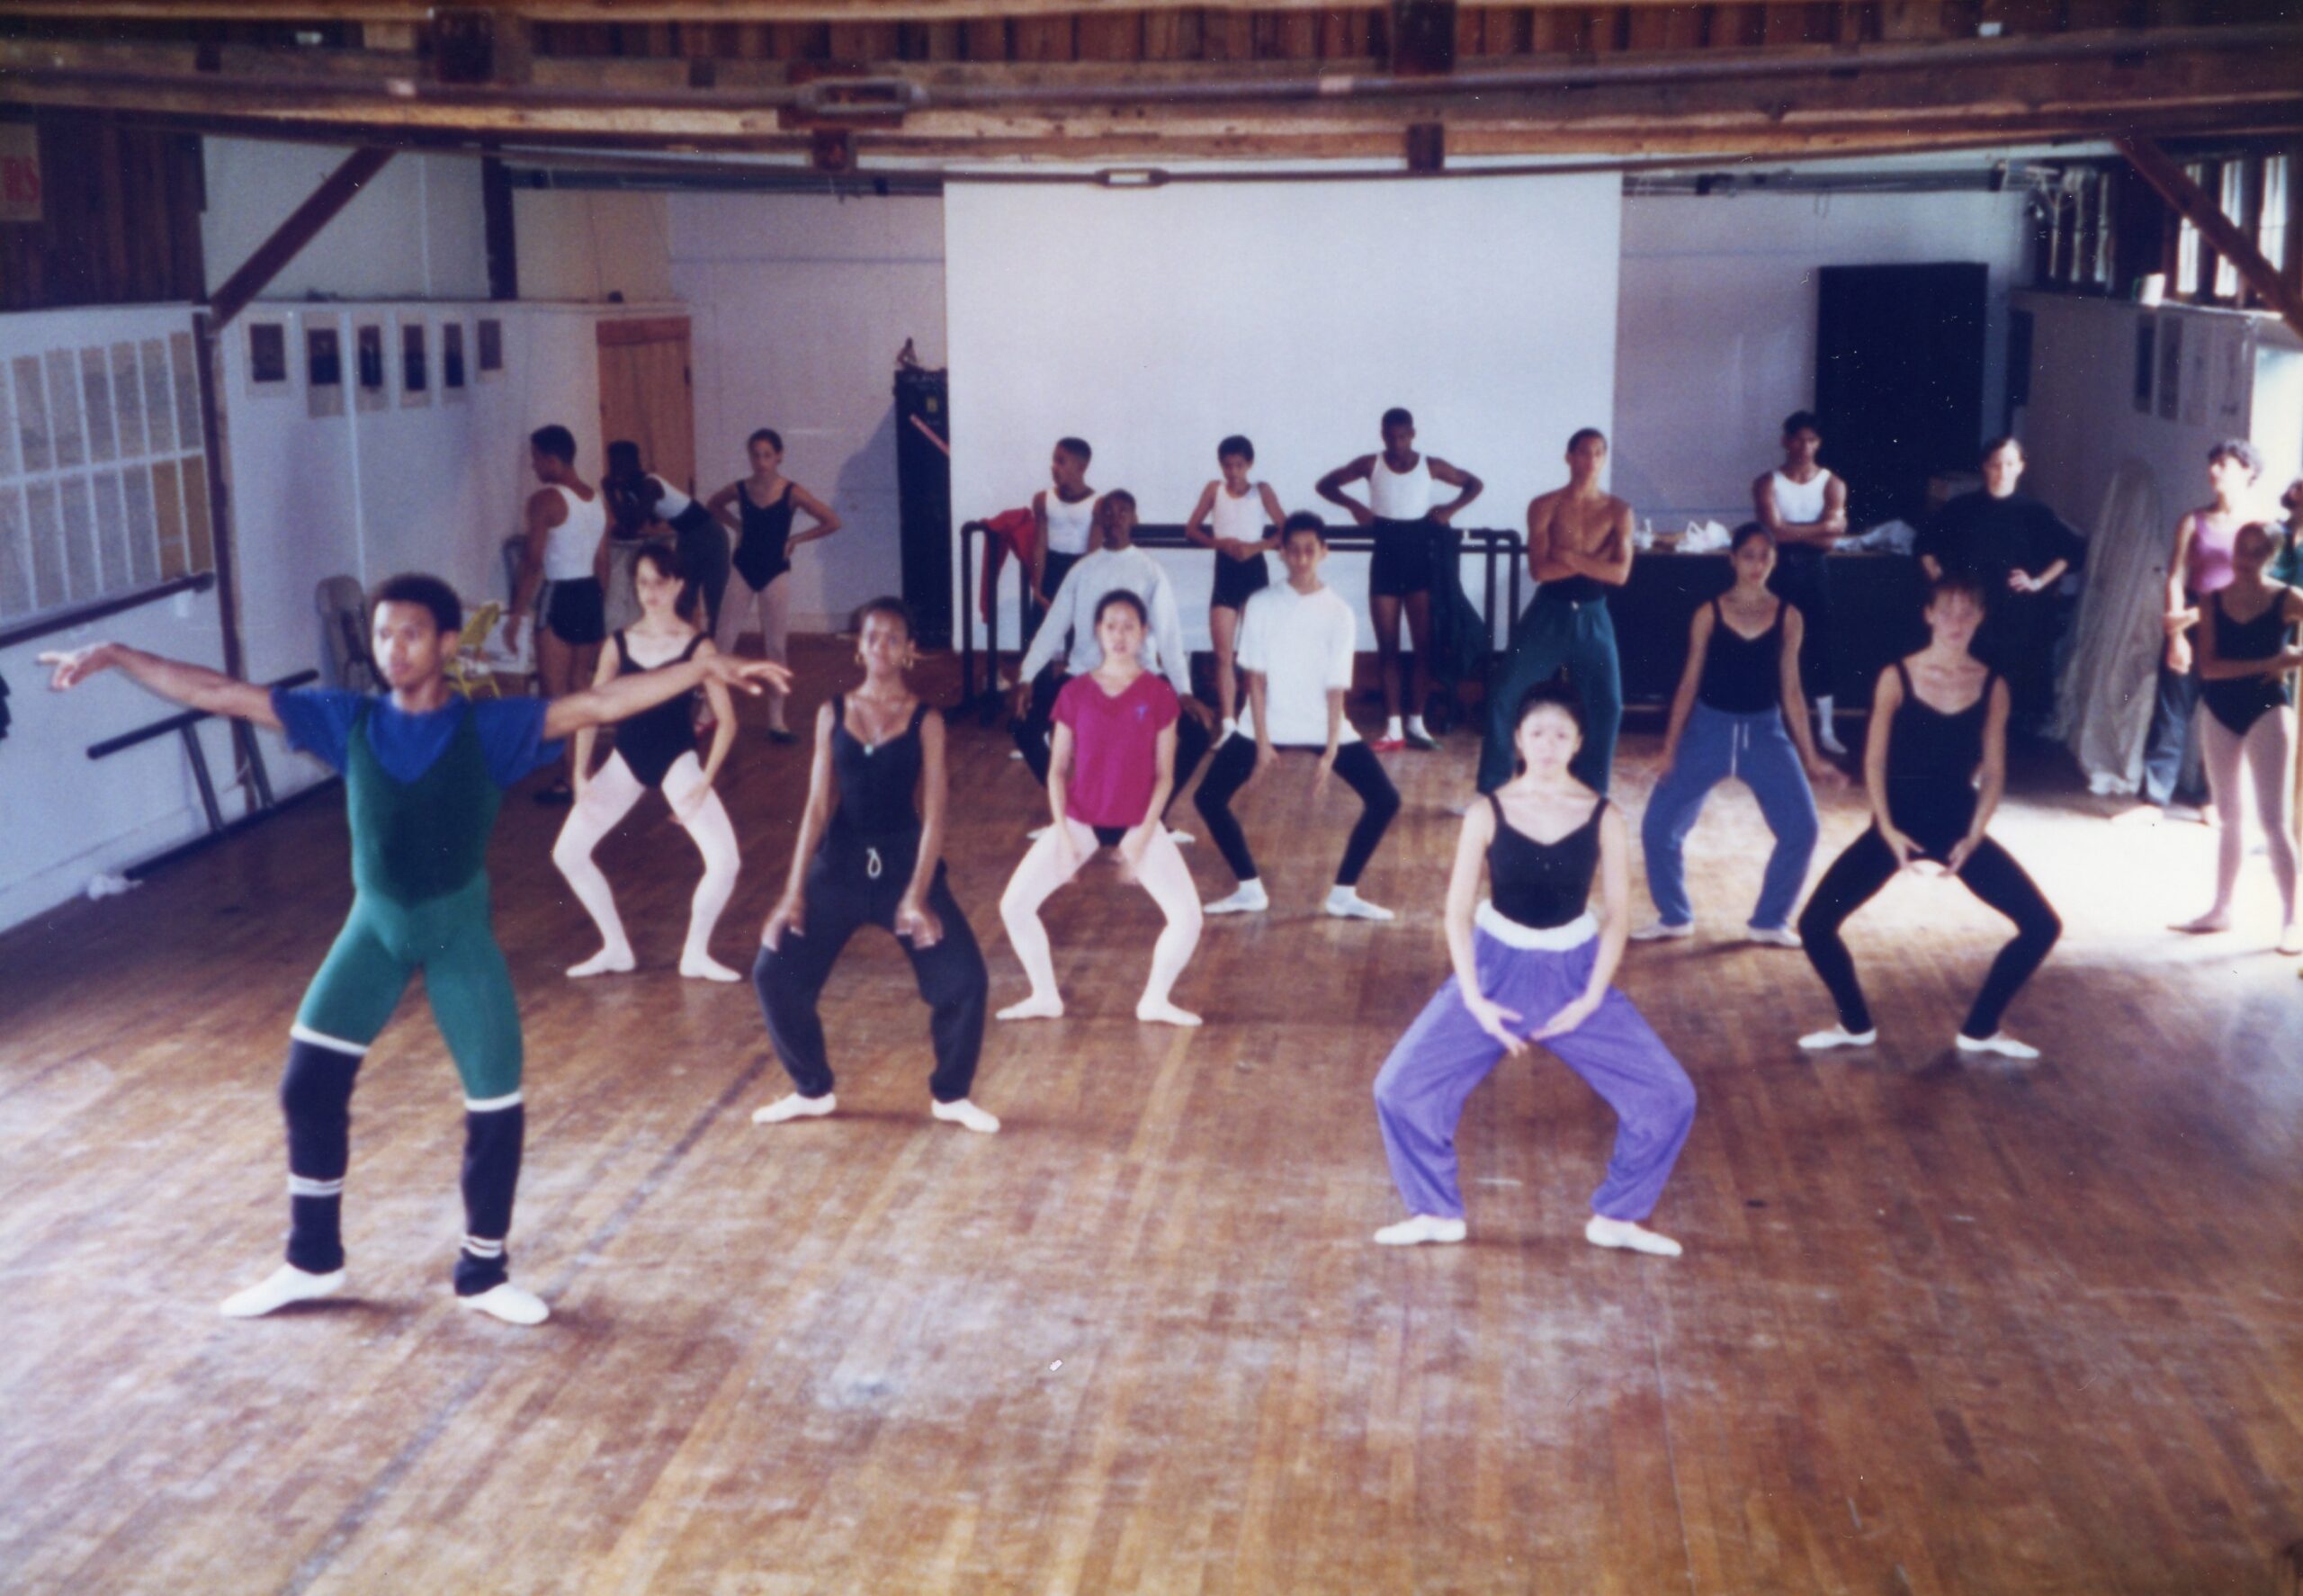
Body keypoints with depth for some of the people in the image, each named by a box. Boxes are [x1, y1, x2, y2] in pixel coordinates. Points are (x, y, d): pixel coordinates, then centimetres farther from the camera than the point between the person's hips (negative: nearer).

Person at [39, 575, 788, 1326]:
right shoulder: (349, 720, -3)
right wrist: (115, 655, -3)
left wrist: (703, 668, -36)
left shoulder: (490, 726, -12)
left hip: (460, 932, -2)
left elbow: (597, 704, -24)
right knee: (309, 1085, 1)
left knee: (496, 1107, -2)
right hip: (374, 925, 3)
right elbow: (222, 693, -1)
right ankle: (311, 1262, 22)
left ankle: (483, 1273, 19)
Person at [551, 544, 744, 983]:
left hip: (677, 760, -3)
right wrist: (581, 775, 0)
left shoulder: (697, 646, -8)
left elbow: (726, 721, -7)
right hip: (626, 759, 3)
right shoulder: (619, 644, 0)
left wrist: (705, 781, -14)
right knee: (567, 852, -2)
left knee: (724, 860, -18)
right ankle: (616, 949, 16)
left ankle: (696, 954, 6)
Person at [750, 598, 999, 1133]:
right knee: (774, 973, -5)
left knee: (964, 979, -13)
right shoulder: (833, 714, 3)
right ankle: (813, 1091, 18)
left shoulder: (925, 721, -3)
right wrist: (794, 891, -5)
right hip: (840, 863, 2)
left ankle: (951, 1096, 12)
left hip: (905, 861, -2)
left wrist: (917, 896, -18)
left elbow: (933, 814, -8)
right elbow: (817, 806, 1)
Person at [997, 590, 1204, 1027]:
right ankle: (1045, 997, 14)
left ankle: (1156, 1000, 12)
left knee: (1188, 915, -13)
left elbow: (1164, 775, -4)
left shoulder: (1158, 695, -6)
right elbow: (1058, 769, 0)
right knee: (1014, 904, -7)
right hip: (1080, 820, 1)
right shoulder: (1074, 693, -4)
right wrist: (1062, 832, -8)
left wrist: (1143, 835, -12)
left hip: (1137, 824, -1)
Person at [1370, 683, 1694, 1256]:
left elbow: (1615, 915, -3)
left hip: (1575, 974, 1)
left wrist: (1591, 999, -10)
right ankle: (1437, 1213, 13)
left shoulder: (1602, 818, -7)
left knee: (1670, 1096, -7)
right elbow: (1459, 910, -5)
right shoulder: (1488, 814, -9)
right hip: (1498, 968, 0)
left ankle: (1616, 1217, 17)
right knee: (1400, 1087, -10)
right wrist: (1474, 999, -11)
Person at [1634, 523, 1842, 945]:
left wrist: (1811, 757, 2)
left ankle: (1769, 922, 11)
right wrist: (1670, 747, -3)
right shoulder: (1709, 614, -3)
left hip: (1765, 731, 1)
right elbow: (1690, 683, 1)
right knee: (1658, 825, -6)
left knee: (1801, 828, -8)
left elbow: (1791, 691, 4)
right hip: (1709, 728, -1)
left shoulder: (1787, 617, 0)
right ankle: (1673, 917, 16)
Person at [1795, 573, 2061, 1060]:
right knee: (1815, 923, -11)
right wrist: (1887, 829, -14)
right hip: (1897, 825, -2)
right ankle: (1857, 1025, 13)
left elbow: (1994, 771, 1)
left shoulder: (1992, 686, -2)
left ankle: (1979, 1030, 14)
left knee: (2041, 925, -5)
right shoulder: (1896, 678, -7)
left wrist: (1973, 837, -10)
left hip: (1959, 826, 2)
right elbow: (1875, 760, -5)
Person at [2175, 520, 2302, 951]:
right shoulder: (2213, 601, 0)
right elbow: (2208, 667, -10)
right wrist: (2264, 663, -18)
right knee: (2229, 817, 13)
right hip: (2220, 711, 4)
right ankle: (2221, 909, 22)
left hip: (2268, 709, -4)